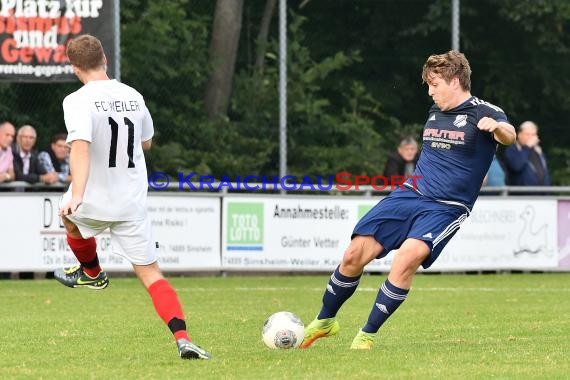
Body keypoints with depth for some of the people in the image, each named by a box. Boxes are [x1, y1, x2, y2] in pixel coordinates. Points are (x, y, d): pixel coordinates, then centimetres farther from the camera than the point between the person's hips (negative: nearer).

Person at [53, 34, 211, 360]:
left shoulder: (78, 102, -15)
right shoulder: (133, 96, 3)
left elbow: (81, 147, -30)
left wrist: (77, 195, -38)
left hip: (93, 201, -3)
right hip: (133, 204, 3)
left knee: (70, 215, 35)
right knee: (151, 273, 3)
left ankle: (92, 273, 57)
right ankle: (183, 339, -15)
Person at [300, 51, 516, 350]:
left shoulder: (482, 113, -8)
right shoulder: (435, 112, 15)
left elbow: (509, 137, -30)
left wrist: (497, 127, -51)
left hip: (446, 208, -6)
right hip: (409, 194, 6)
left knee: (407, 257, -30)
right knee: (354, 255, -4)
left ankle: (367, 336, -17)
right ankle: (325, 321, 19)